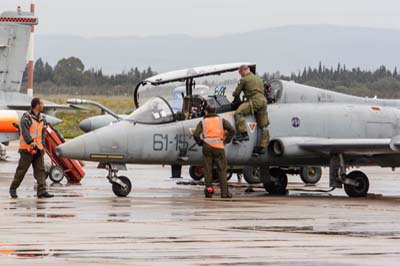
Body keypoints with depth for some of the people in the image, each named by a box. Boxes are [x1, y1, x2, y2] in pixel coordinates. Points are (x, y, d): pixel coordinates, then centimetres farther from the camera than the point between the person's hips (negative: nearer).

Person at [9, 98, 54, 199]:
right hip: (27, 149, -7)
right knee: (22, 170, 0)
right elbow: (25, 132, -23)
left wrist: (41, 146, 19)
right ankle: (13, 189, 14)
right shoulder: (26, 118, -10)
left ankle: (42, 191, -6)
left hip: (38, 149, 7)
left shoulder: (41, 119, 14)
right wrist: (31, 142, -37)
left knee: (40, 170, -2)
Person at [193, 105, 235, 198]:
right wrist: (226, 140, 6)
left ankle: (209, 188, -5)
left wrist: (200, 142, 11)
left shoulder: (203, 122, 10)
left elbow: (195, 134, -4)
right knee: (222, 170, 2)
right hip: (219, 147, 0)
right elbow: (232, 130, -3)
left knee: (208, 169, 5)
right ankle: (224, 192, -2)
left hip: (207, 147, 0)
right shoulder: (221, 120, 11)